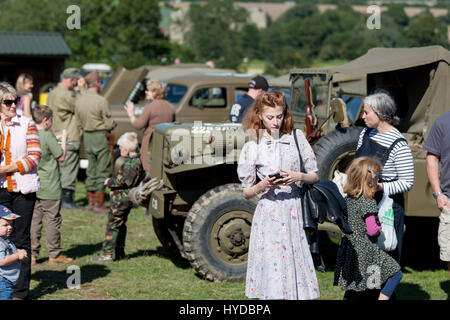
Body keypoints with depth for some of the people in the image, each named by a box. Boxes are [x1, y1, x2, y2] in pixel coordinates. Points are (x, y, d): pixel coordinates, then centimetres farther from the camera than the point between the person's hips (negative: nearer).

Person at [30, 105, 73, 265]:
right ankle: (55, 254, 9)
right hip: (49, 188, -6)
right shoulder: (48, 136, -15)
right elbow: (61, 156, -8)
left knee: (34, 219, 9)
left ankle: (32, 253, 11)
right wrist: (63, 140, 6)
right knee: (52, 219, 3)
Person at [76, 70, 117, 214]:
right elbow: (109, 124, -13)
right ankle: (98, 204, 0)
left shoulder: (78, 100, 3)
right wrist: (113, 124, 8)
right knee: (103, 170, 0)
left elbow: (79, 120, 5)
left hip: (87, 136, 7)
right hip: (100, 136, -7)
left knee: (91, 169, 15)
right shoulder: (101, 101, -16)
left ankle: (91, 201, 19)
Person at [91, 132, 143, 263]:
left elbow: (125, 181, -26)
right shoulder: (136, 160, 10)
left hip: (121, 199, -10)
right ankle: (119, 252, 26)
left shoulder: (132, 163, -22)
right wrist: (112, 180, 14)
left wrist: (110, 182, -14)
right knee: (120, 225, 18)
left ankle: (107, 254, -2)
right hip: (124, 199, 10)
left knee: (113, 225, -5)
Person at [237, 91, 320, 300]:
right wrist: (264, 184, -14)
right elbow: (246, 193, 5)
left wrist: (299, 177, -11)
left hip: (295, 213, 1)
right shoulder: (252, 147, 2)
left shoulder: (297, 138, 5)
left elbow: (314, 176, 10)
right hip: (269, 217, -1)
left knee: (296, 263, 1)